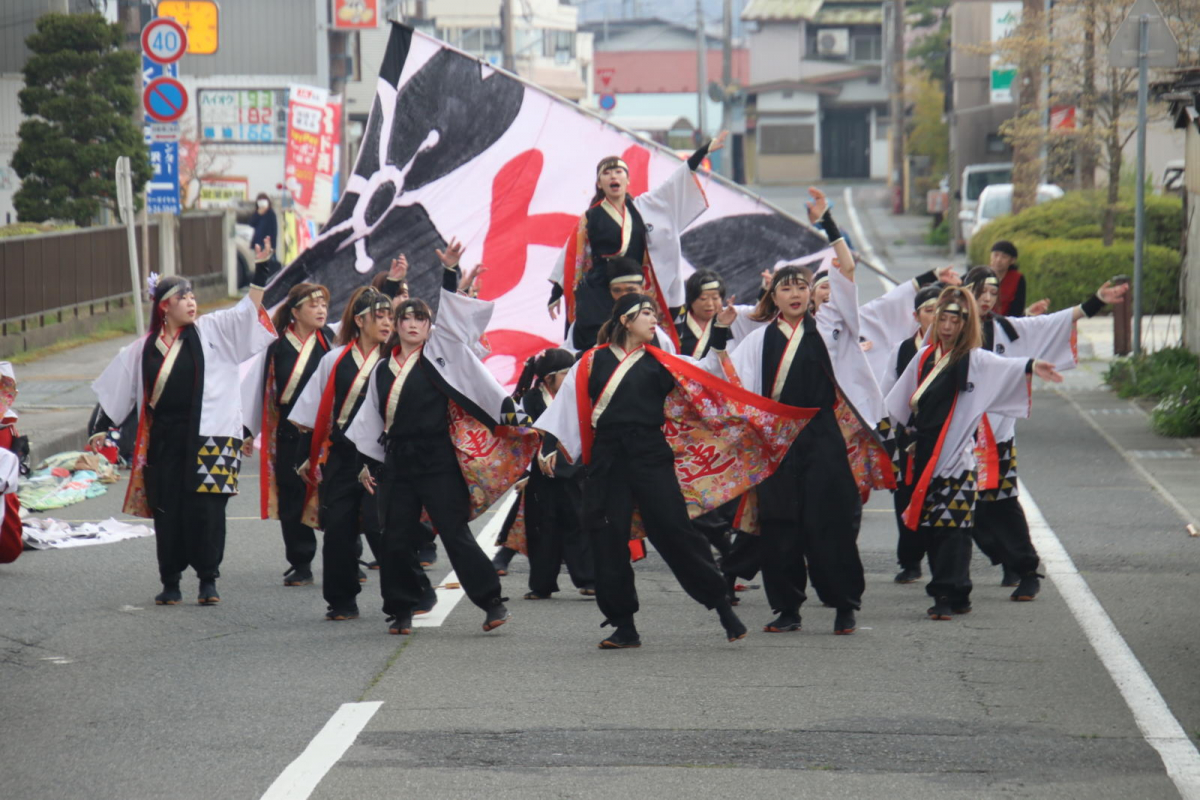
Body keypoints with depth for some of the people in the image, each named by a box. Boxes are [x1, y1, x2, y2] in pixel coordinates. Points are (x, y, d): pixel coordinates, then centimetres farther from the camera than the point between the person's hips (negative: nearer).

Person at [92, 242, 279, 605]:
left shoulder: (210, 330, 4)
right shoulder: (146, 347, 10)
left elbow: (248, 311, -4)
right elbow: (113, 390, 20)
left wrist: (260, 271, -13)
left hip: (206, 435, -2)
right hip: (163, 438, 2)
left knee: (205, 507, -5)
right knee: (167, 510, 3)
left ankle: (208, 579, 4)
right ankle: (170, 582, 11)